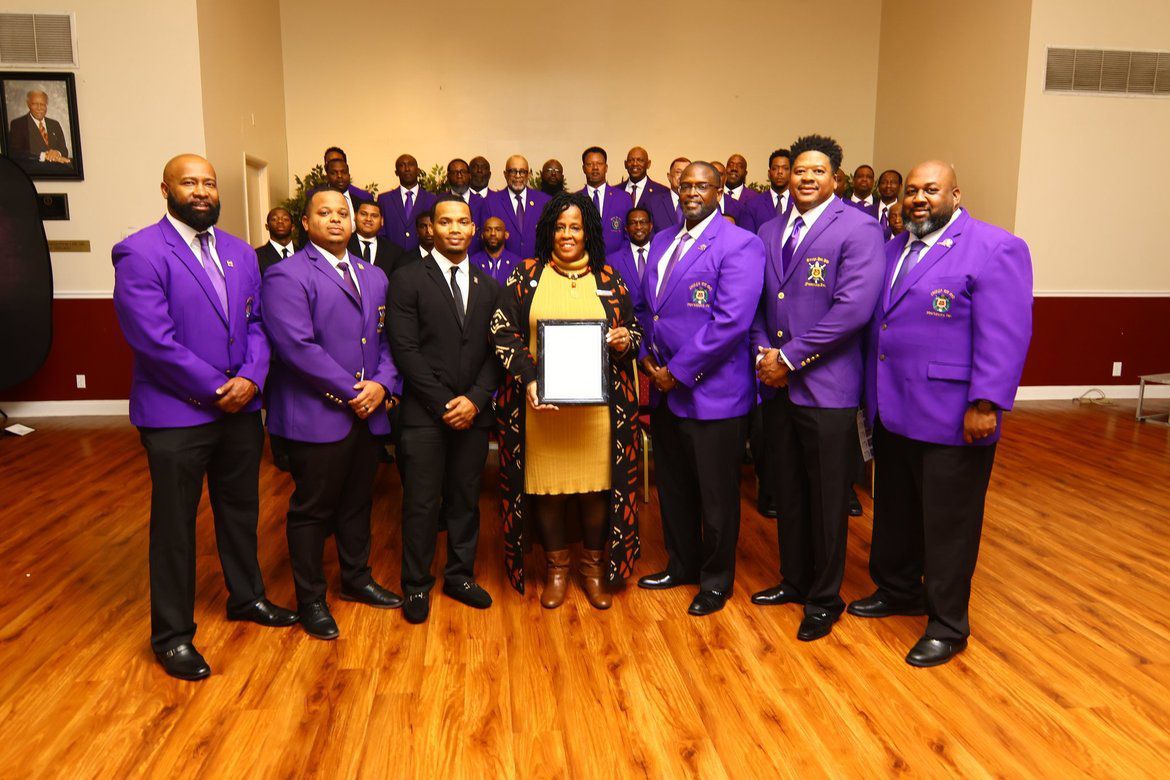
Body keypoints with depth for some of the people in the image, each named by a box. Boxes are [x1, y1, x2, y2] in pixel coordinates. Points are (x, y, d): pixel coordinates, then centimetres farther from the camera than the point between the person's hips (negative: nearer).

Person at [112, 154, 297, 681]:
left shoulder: (240, 253, 9)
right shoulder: (140, 253, -11)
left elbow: (256, 323, 6)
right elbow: (153, 340, -18)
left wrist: (251, 378, -11)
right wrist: (215, 390, -16)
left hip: (241, 407, 6)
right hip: (176, 414, -6)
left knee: (241, 509, 19)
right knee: (174, 524, 7)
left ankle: (246, 596, 39)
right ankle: (172, 635, 23)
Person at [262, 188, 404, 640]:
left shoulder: (374, 277, 15)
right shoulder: (286, 276, -9)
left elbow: (386, 339, 11)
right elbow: (297, 346, -18)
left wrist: (382, 384, -7)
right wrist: (350, 391, -17)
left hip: (367, 412, 7)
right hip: (316, 414, -6)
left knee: (357, 502, 19)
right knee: (312, 510, 6)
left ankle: (356, 579, 37)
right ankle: (310, 600, 22)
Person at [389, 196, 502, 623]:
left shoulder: (488, 286, 11)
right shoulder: (408, 280, -2)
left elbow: (496, 351, 6)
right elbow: (405, 349, -9)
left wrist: (476, 399, -8)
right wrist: (443, 404, -12)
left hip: (474, 412, 4)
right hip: (423, 413, -3)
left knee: (466, 500, 12)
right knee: (421, 504, 3)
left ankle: (460, 575, 27)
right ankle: (416, 584, 19)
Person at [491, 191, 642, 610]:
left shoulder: (608, 279, 8)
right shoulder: (526, 275, 5)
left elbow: (634, 332, 12)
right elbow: (502, 332, 0)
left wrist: (626, 340, -13)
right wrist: (527, 380, -14)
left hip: (595, 403, 1)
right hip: (540, 401, 0)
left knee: (596, 486, 4)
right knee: (546, 487, 5)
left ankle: (594, 567, 25)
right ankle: (556, 568, 26)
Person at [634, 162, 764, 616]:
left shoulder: (739, 245, -12)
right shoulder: (661, 242, 13)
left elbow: (731, 321, -21)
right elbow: (645, 307, 17)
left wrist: (679, 371, -18)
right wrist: (647, 357, 0)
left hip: (712, 392, -7)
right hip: (664, 391, 7)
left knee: (716, 496, 8)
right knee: (673, 488, 19)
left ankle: (716, 580, 26)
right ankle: (682, 565, 38)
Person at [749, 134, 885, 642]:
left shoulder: (858, 230, -8)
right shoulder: (769, 233, 13)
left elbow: (854, 308, -18)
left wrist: (790, 357, -15)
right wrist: (763, 351, -5)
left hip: (826, 386, -6)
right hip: (777, 385, 6)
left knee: (827, 499, 5)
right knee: (787, 492, 16)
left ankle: (824, 599, 21)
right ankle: (794, 580, 34)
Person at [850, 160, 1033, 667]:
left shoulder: (995, 249, -9)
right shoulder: (893, 250, 13)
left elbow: (1005, 335, -16)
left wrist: (985, 404, -21)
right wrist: (873, 395, 11)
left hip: (951, 418, -7)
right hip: (891, 412, 7)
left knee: (948, 525, 5)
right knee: (895, 512, 20)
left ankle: (947, 626, 21)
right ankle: (898, 591, 40)